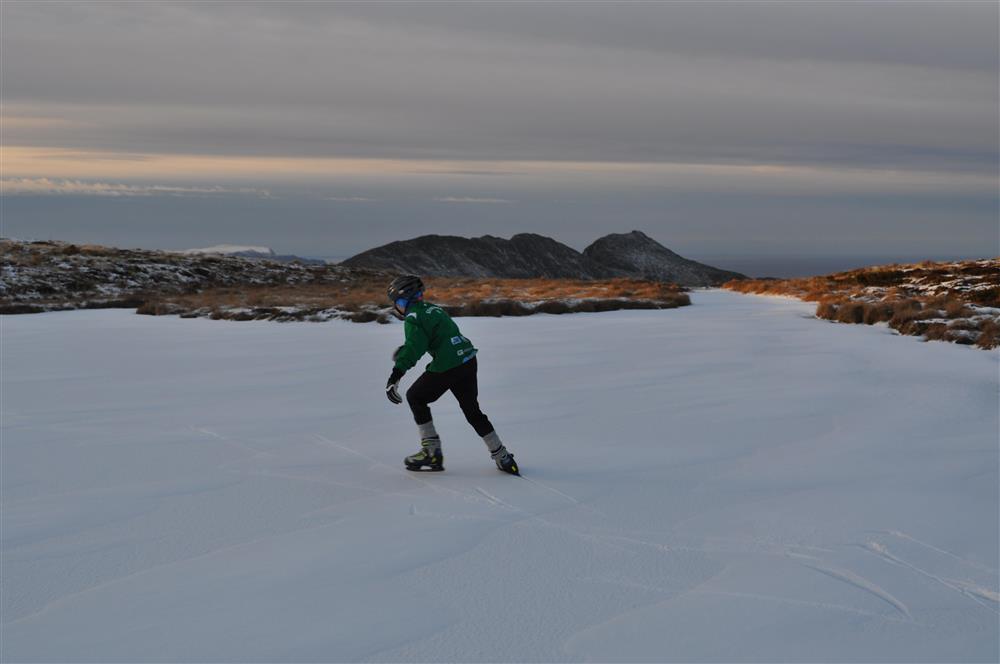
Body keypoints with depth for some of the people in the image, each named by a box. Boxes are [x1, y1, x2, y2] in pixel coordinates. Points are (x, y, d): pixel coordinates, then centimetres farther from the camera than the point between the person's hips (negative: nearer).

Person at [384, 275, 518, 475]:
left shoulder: (413, 318, -7)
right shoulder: (433, 309, 19)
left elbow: (414, 348, -21)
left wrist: (396, 374, -27)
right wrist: (406, 352, 36)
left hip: (447, 367, -8)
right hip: (469, 361, 8)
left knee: (415, 397, 11)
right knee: (472, 410, 20)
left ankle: (432, 452, 10)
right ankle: (502, 457, 22)